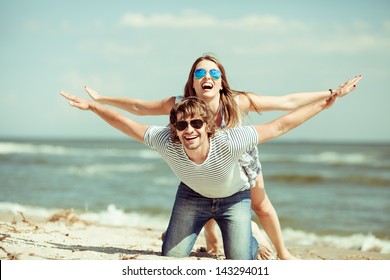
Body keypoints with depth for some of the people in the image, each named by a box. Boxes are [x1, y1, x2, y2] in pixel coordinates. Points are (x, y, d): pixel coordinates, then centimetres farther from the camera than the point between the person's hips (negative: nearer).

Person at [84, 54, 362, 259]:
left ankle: (282, 251, 43)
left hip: (241, 159, 0)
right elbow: (139, 107, -19)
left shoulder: (238, 103, -36)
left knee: (261, 206, 19)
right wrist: (101, 99, -15)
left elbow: (288, 102, -32)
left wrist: (332, 94, -34)